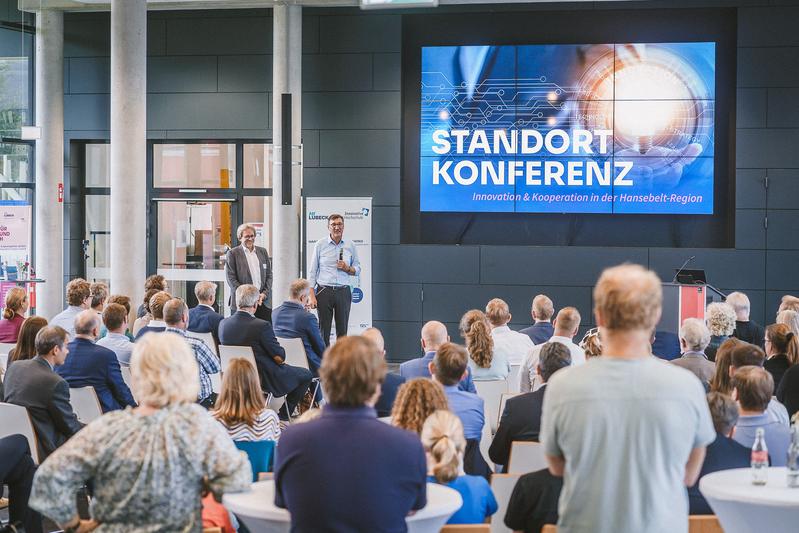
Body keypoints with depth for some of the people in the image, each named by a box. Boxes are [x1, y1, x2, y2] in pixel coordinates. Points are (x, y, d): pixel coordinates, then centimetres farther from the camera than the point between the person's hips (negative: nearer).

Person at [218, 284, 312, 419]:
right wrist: (280, 353, 4)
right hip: (266, 379, -7)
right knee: (306, 374, 15)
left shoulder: (223, 324, -8)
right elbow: (280, 357, -19)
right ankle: (283, 415, 19)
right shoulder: (262, 326, -28)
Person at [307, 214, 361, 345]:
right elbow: (312, 271, 3)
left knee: (342, 332, 2)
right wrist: (311, 295, -4)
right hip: (324, 291, -1)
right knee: (324, 331, -1)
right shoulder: (320, 244, 2)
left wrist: (347, 268, -9)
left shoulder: (351, 246, 7)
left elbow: (357, 270, 15)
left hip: (343, 292, 2)